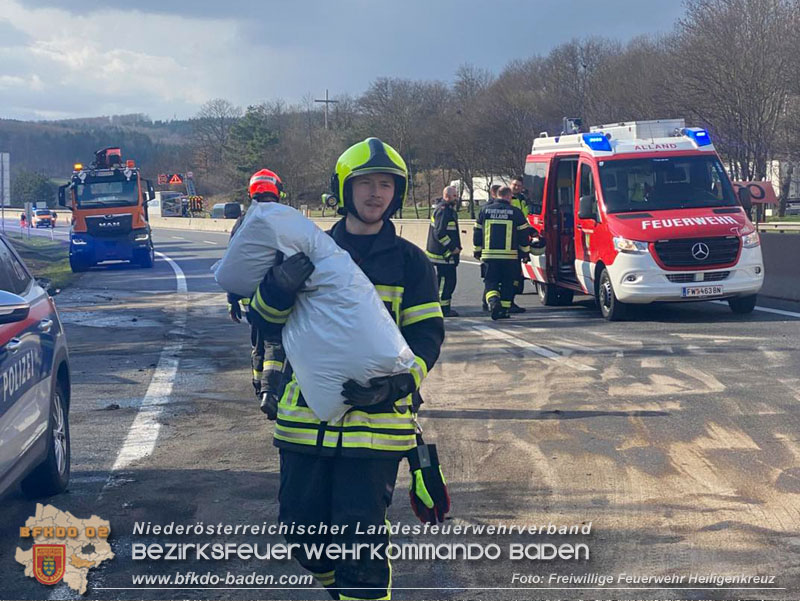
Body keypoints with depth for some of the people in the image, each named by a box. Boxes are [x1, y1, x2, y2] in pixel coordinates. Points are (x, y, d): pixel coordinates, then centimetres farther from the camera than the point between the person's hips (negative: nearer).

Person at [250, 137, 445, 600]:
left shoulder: (410, 263, 4)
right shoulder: (311, 253, 9)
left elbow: (426, 337, 0)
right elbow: (266, 320, 3)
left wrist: (392, 385, -19)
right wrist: (281, 286, -20)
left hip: (376, 421, -3)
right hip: (306, 418, 3)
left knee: (360, 543, -8)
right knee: (304, 530, 10)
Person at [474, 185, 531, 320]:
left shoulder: (485, 210, 4)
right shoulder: (515, 212, -1)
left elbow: (477, 232, 9)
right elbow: (523, 234, 3)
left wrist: (477, 251, 20)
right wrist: (525, 253, 13)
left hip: (489, 255, 1)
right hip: (509, 256, -1)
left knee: (490, 282, 5)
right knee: (507, 283, 11)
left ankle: (493, 301, -22)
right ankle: (504, 310, 12)